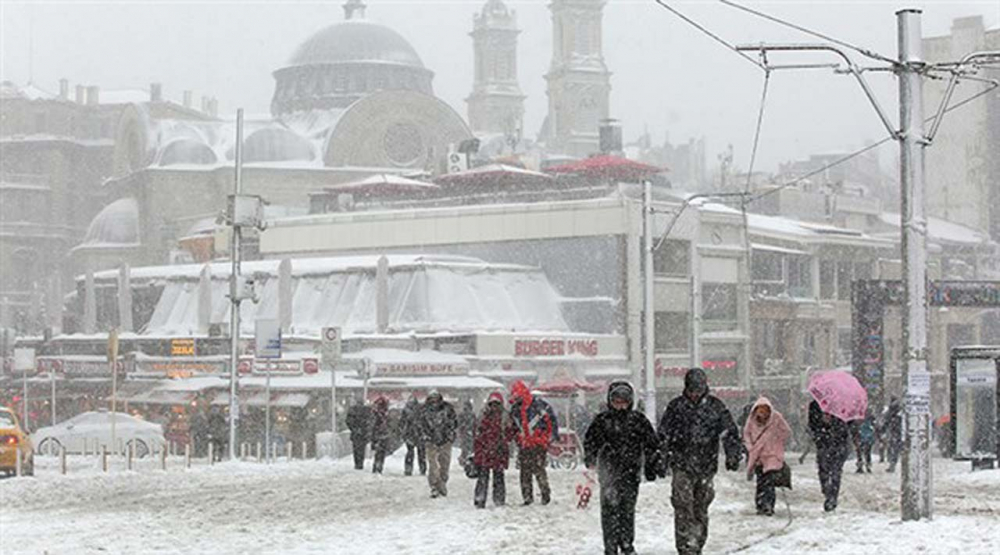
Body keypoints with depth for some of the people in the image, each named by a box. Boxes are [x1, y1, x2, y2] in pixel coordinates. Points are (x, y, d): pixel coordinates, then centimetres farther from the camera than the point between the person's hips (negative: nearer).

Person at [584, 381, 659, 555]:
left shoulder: (639, 420, 5)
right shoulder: (602, 420, 1)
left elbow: (652, 444, 12)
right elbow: (590, 441, 4)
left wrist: (651, 467, 11)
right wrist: (590, 459, -12)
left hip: (631, 473, 2)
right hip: (609, 472, -2)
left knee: (628, 509, 7)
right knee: (610, 509, -6)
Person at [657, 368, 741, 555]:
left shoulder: (716, 406, 4)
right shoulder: (676, 406, 2)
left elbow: (729, 433, 4)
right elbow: (663, 436, 6)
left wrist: (733, 455, -9)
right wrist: (661, 462, 3)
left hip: (707, 467, 2)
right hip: (682, 465, -2)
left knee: (701, 508, 9)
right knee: (683, 508, -11)